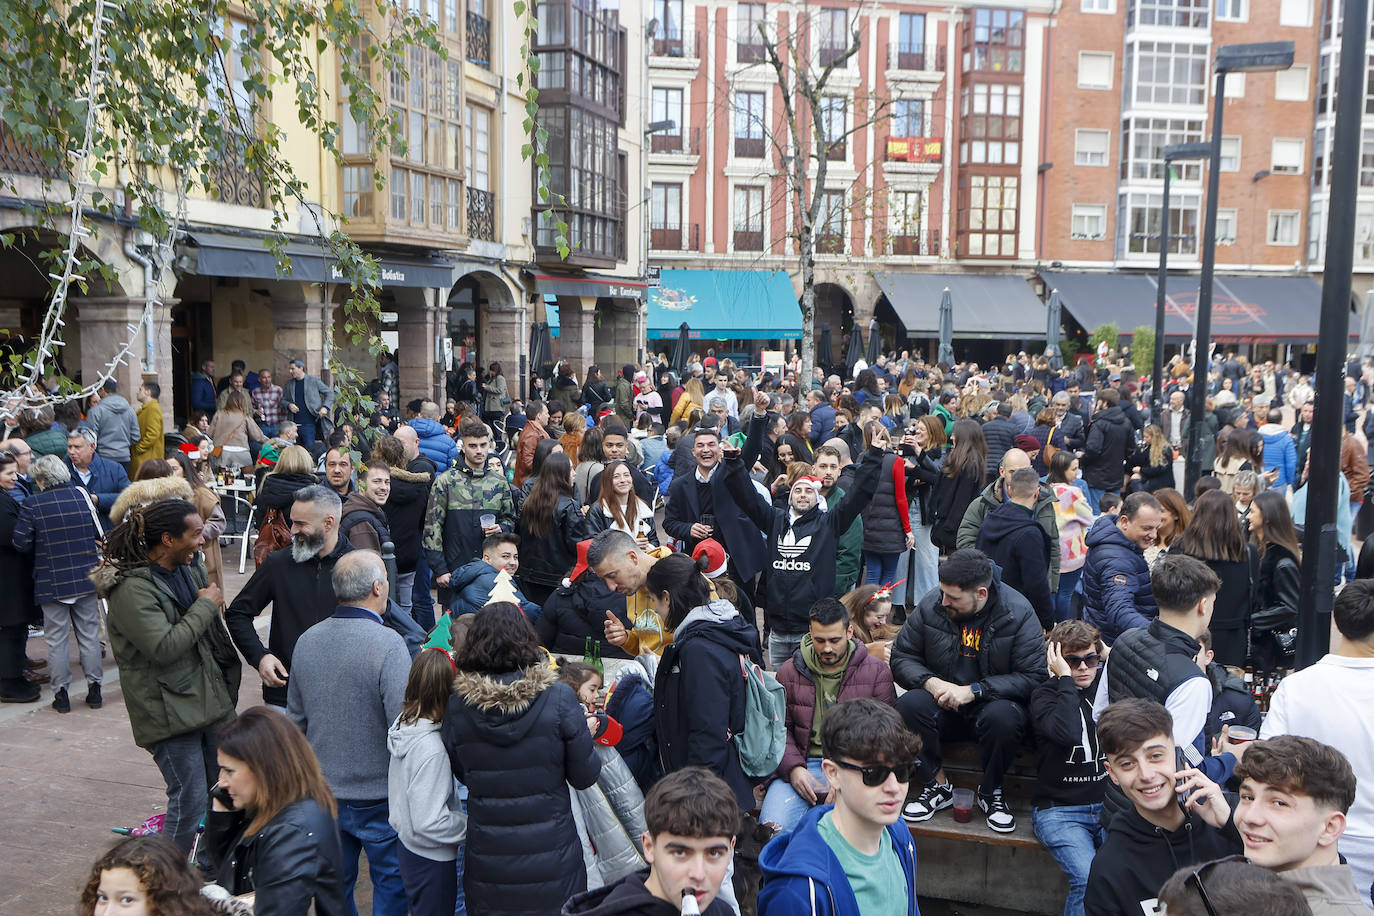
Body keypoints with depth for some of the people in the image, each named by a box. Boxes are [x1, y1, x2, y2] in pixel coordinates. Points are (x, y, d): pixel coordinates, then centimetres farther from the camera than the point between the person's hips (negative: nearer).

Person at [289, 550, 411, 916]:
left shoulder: (306, 640, -1)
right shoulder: (388, 643, -23)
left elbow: (296, 718, 10)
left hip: (322, 790, 6)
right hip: (377, 795, -6)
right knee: (391, 883, 14)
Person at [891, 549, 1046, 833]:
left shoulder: (1018, 613, -13)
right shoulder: (930, 605, -6)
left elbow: (1033, 676, -16)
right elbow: (901, 657, 3)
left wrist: (974, 690, -23)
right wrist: (929, 681, -19)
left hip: (993, 701, -2)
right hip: (941, 702, 2)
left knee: (1004, 716, -36)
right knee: (908, 704, -29)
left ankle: (991, 792, -7)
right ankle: (939, 785, -8)